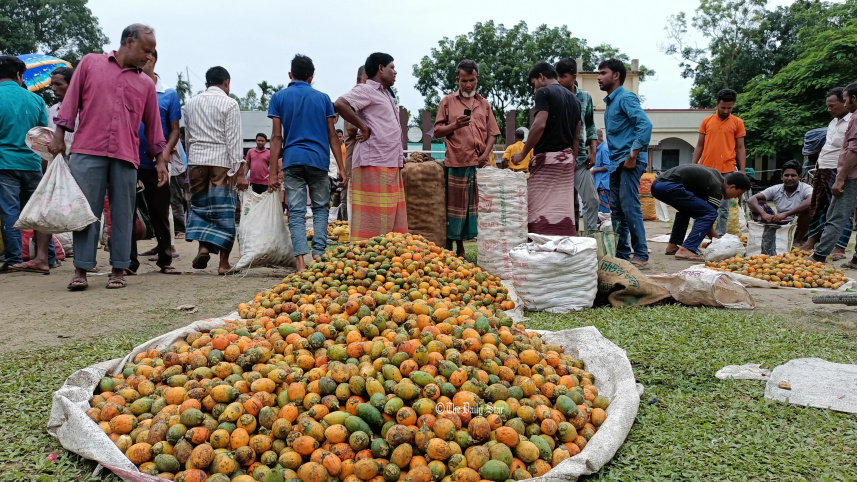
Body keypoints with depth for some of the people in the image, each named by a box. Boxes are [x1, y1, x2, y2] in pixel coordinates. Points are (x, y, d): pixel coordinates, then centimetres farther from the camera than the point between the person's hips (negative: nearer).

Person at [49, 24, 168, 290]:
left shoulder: (146, 84, 14)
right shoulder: (90, 63, 10)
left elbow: (153, 125, 16)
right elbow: (72, 99, 8)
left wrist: (160, 159, 13)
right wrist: (59, 135, 3)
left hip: (126, 157, 2)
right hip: (87, 151, -2)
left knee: (122, 215, 3)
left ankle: (118, 270, 10)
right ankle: (81, 271, 3)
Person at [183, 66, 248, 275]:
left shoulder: (191, 103, 13)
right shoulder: (229, 104, -3)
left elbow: (187, 135, 15)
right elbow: (233, 140, -9)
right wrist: (240, 171, -9)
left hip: (196, 159, 4)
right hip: (221, 161, -4)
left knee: (199, 204, 15)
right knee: (223, 208, 0)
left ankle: (203, 246, -4)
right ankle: (224, 262, 3)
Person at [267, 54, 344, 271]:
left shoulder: (279, 98, 7)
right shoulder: (323, 98, 10)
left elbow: (277, 136, 1)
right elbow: (332, 135, 7)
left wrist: (273, 171, 2)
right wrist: (341, 167, 8)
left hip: (292, 160, 0)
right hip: (319, 160, 1)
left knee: (296, 212, 0)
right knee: (320, 208, 12)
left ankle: (301, 262, -11)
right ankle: (318, 256, 0)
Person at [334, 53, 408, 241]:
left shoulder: (386, 94, 24)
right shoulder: (365, 90, -5)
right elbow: (340, 104, -22)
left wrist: (399, 155, 19)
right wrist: (363, 127, -15)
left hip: (392, 165, 9)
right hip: (374, 165, -9)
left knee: (392, 222, 9)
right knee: (372, 224, -9)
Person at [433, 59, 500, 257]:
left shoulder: (484, 104, 17)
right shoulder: (448, 102, 8)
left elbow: (492, 133, 14)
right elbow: (437, 131, 4)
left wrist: (485, 153, -2)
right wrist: (455, 125, -13)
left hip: (480, 163, 4)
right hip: (456, 162, -3)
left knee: (475, 205, 5)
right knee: (454, 206, -1)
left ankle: (460, 252, 14)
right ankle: (449, 251, 7)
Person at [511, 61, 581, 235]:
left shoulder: (544, 92, -5)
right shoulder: (573, 99, 17)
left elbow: (539, 125, -18)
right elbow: (576, 136, 16)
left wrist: (522, 154, -11)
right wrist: (572, 162, 19)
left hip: (546, 157, -8)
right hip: (566, 159, 8)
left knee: (541, 211, -7)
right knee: (564, 211, 8)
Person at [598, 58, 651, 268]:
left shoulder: (626, 98, -9)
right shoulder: (609, 102, 19)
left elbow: (645, 124, -21)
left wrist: (633, 155, -22)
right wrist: (613, 160, 15)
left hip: (629, 161, -10)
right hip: (616, 162, 10)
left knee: (630, 208, -11)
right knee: (616, 210, 10)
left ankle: (641, 256, -6)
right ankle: (621, 254, 18)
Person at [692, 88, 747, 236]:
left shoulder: (737, 123, 5)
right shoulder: (706, 121, 8)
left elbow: (740, 149, 5)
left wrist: (742, 171, -1)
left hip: (727, 170, -1)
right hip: (706, 169, 2)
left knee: (723, 206, 1)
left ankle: (720, 235, 5)